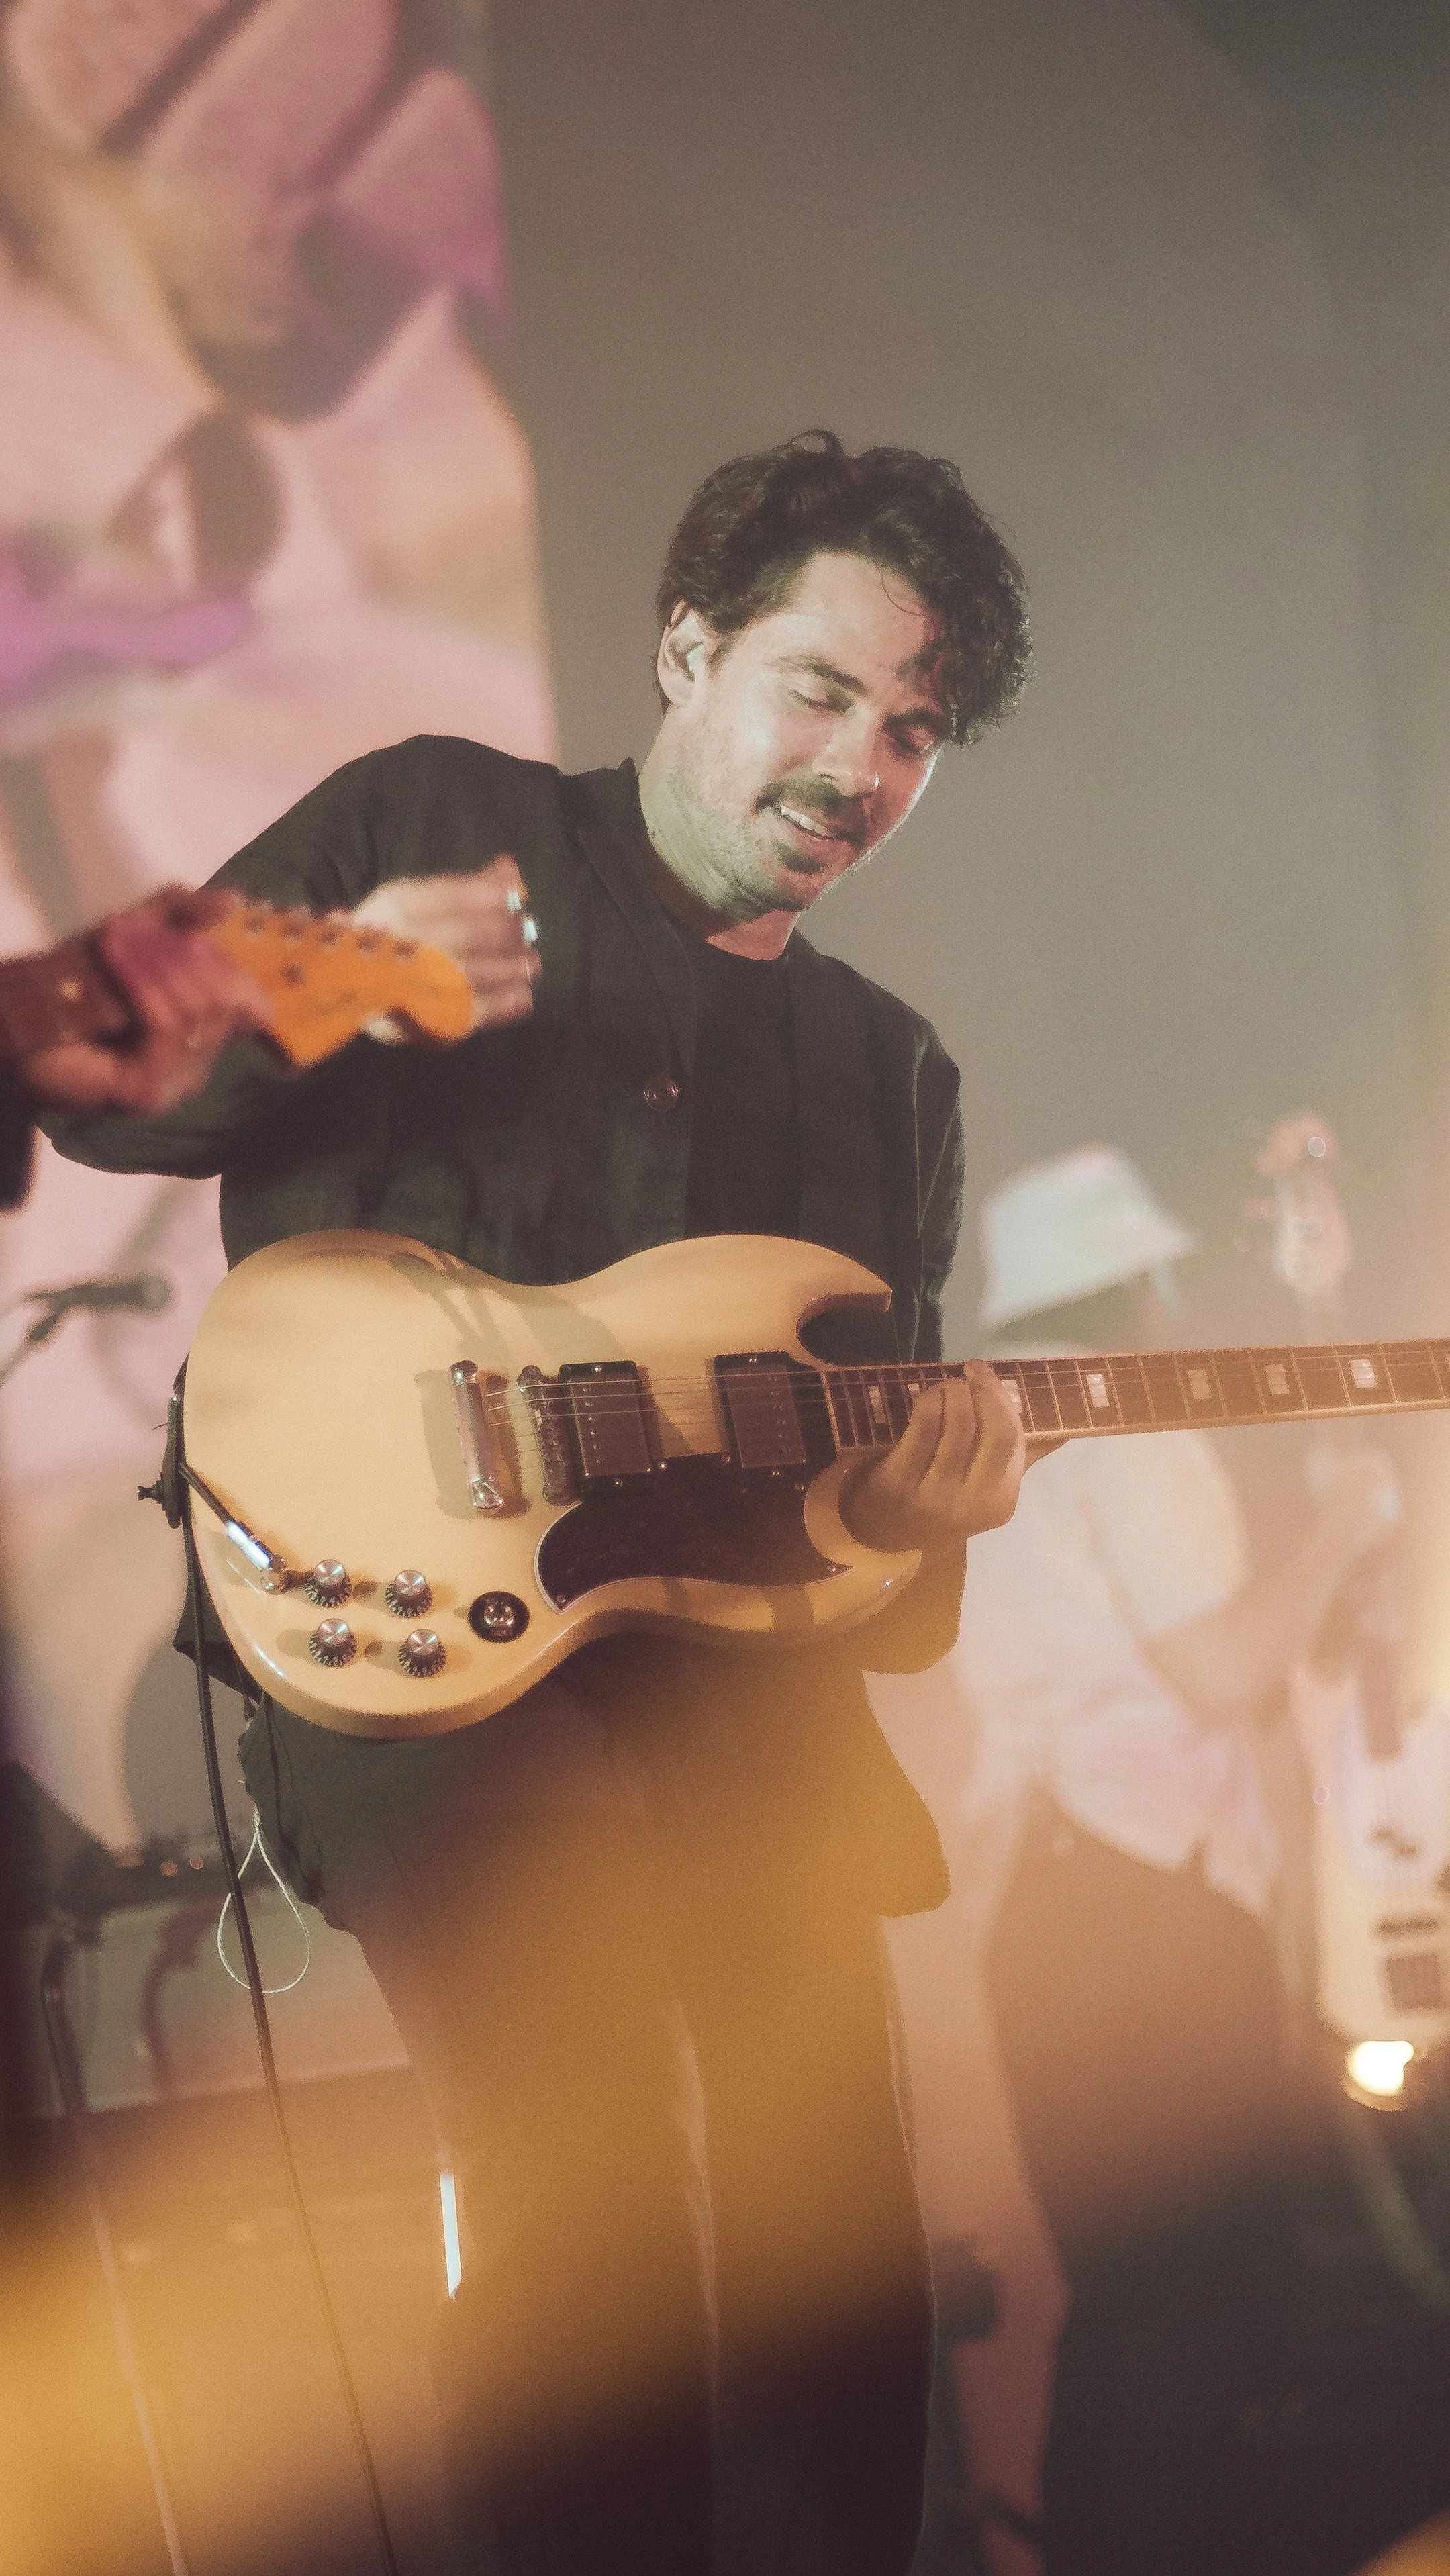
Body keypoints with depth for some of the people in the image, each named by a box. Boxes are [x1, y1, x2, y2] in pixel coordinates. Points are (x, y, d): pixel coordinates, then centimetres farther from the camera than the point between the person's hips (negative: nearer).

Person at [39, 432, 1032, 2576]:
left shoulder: (893, 1071, 22)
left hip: (731, 1651, 5)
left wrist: (926, 1488, -3)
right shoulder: (428, 822, 10)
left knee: (837, 2217, -2)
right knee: (588, 2163, -23)